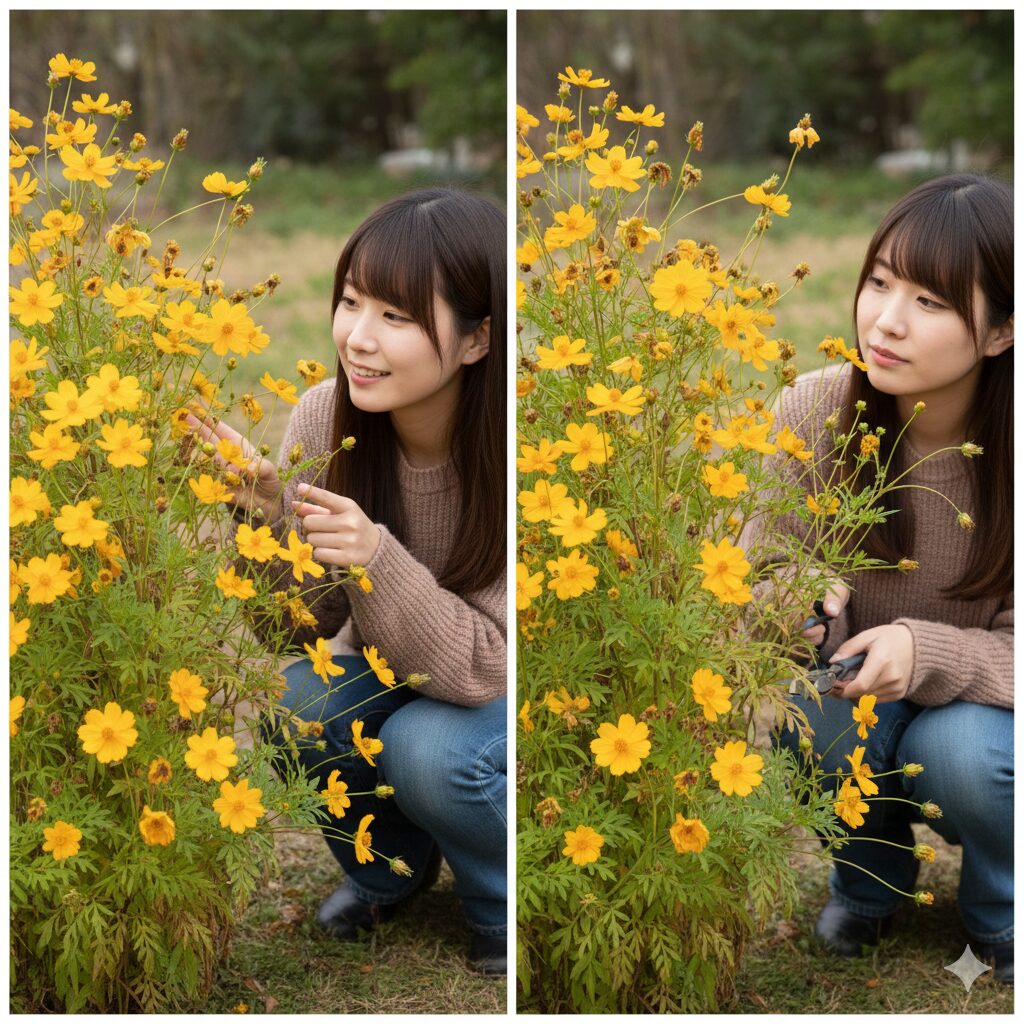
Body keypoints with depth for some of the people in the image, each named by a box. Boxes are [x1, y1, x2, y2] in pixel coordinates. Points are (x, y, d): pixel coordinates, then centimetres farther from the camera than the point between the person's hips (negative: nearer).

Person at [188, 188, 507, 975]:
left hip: (494, 704, -3)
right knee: (290, 700, -25)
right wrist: (266, 519, -32)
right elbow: (303, 628, -12)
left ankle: (508, 911, 2)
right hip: (390, 681, 4)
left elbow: (484, 669, -28)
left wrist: (379, 559, -43)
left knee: (431, 748, -32)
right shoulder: (325, 418, -18)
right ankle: (392, 866, 6)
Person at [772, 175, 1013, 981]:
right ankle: (871, 875, 4)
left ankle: (1004, 912, 3)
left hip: (989, 711, -1)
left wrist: (925, 653, -39)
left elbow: (1010, 651, -19)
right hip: (862, 690, 2)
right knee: (814, 709, -30)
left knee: (960, 749, -33)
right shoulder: (815, 412, -19)